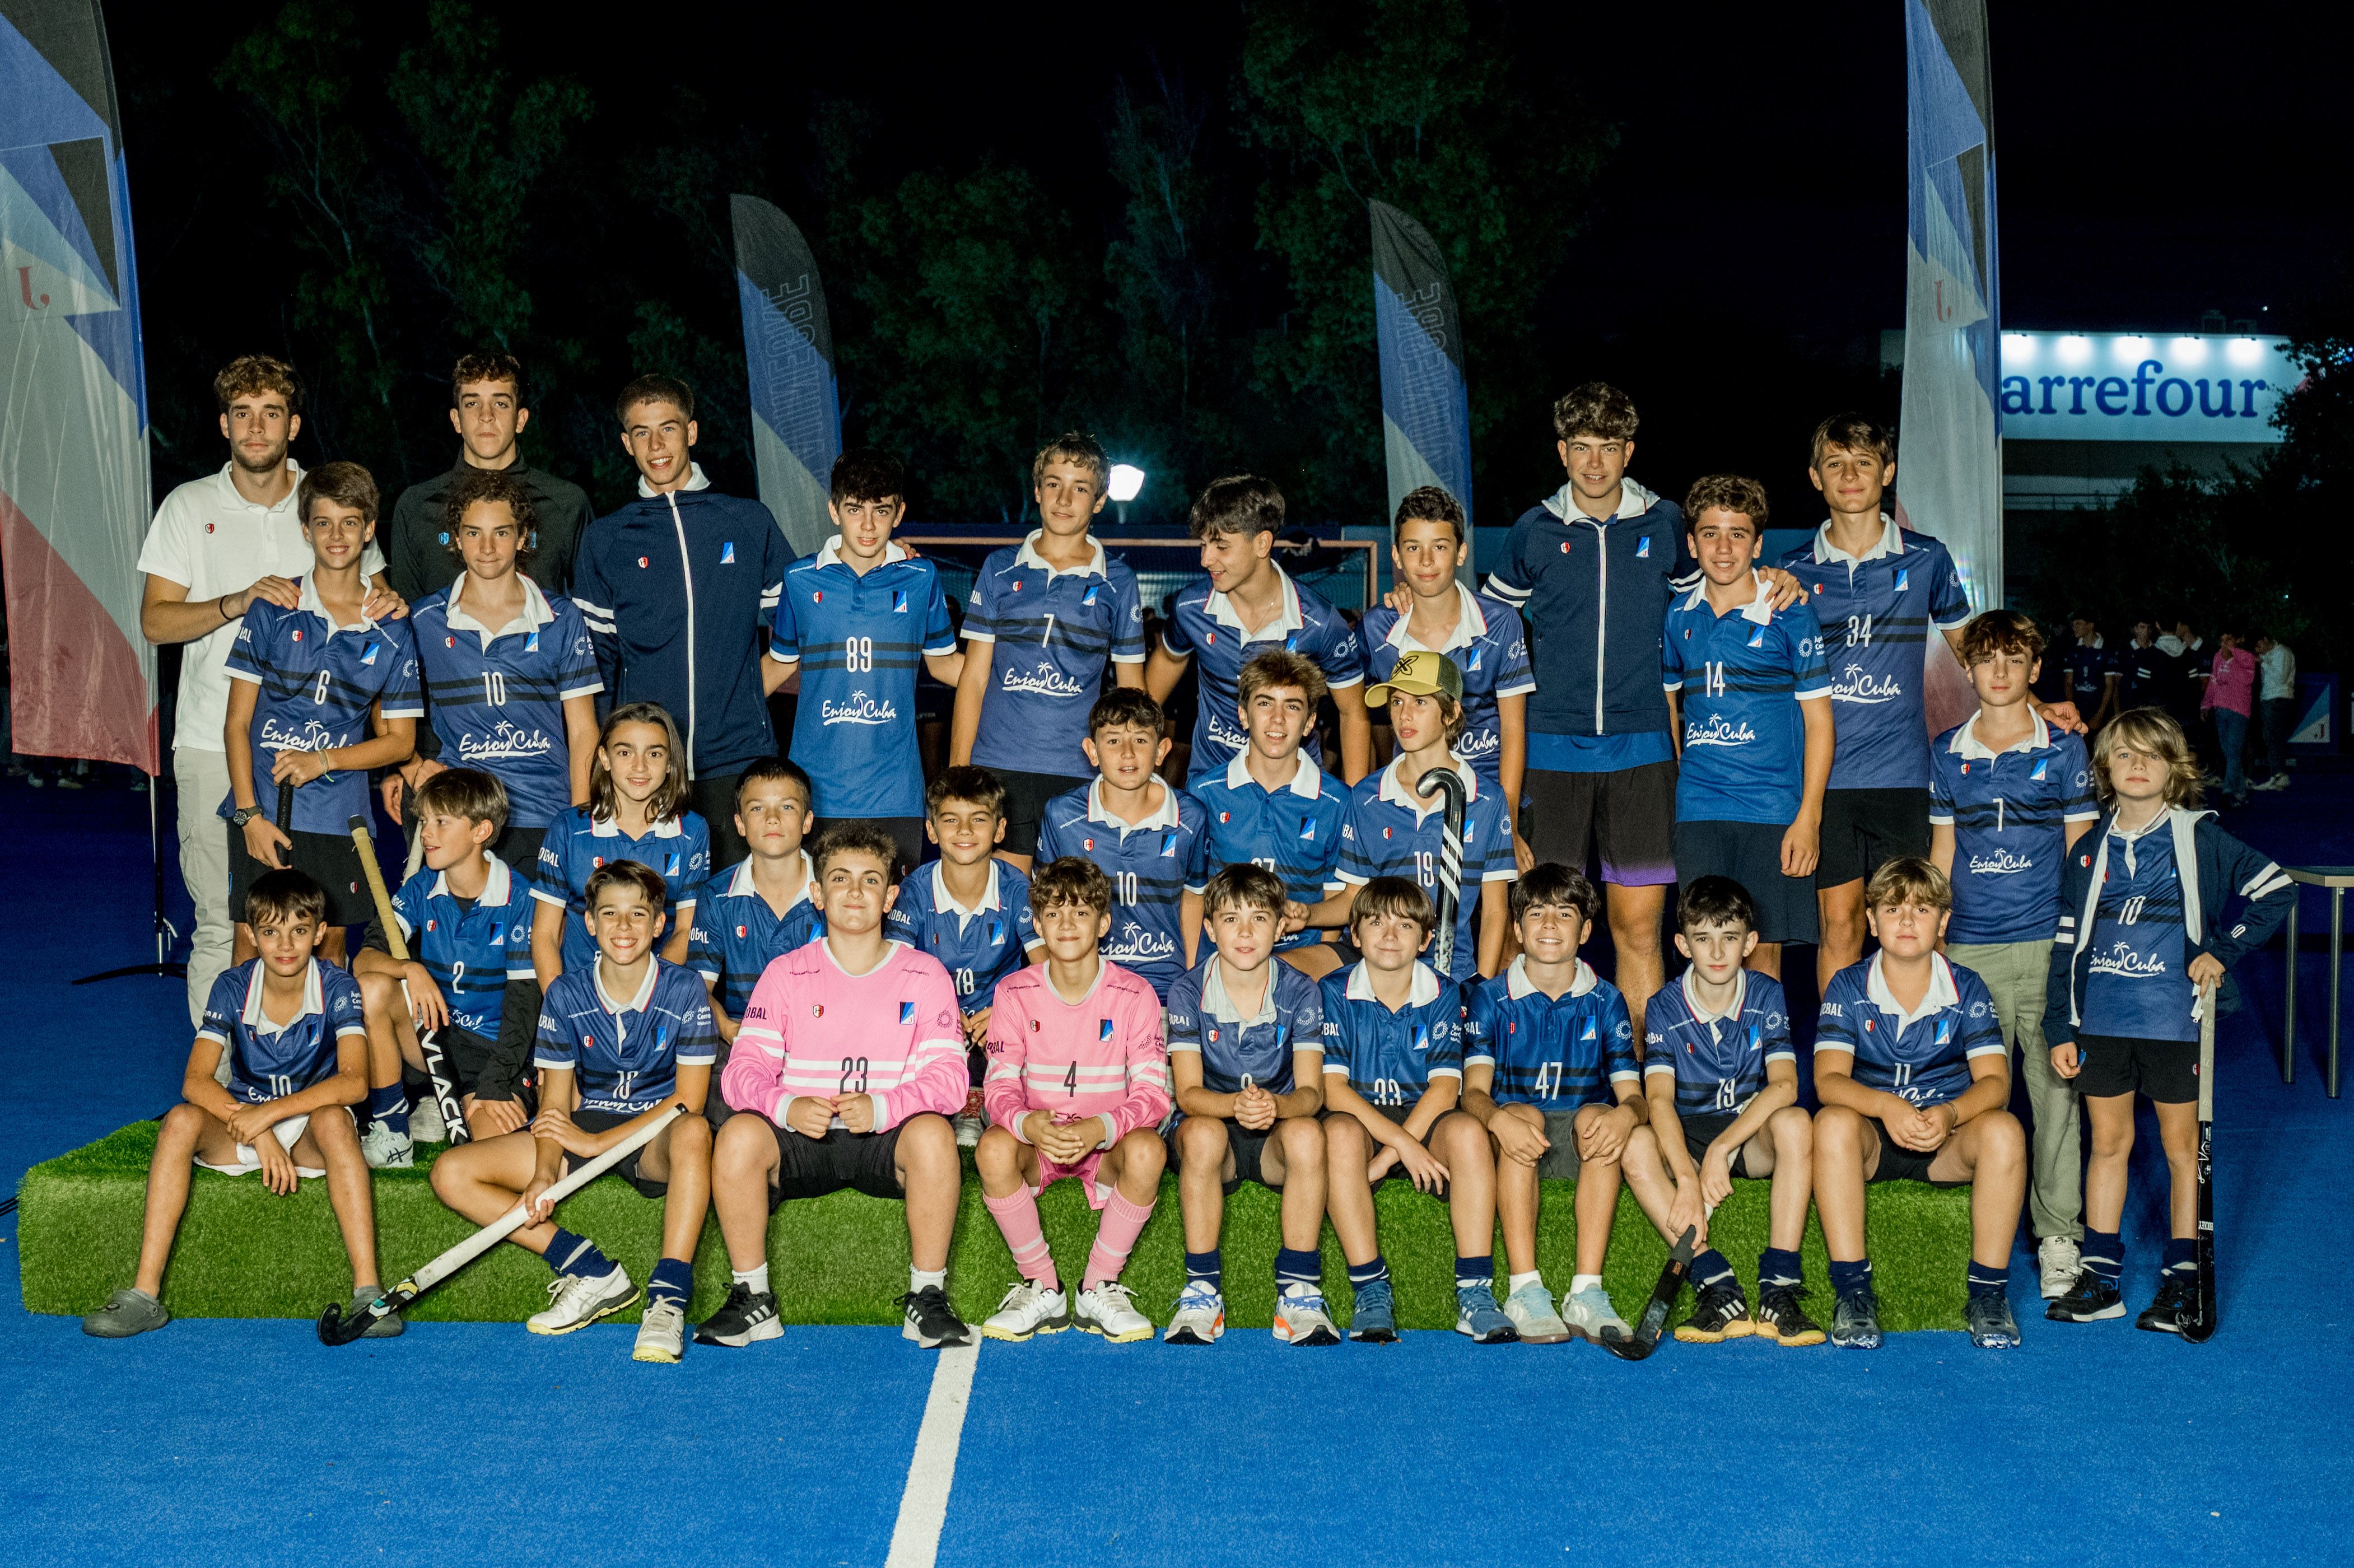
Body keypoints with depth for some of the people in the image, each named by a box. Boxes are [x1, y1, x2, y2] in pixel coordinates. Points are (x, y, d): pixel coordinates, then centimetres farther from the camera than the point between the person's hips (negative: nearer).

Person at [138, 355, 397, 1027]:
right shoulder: (189, 507, 6)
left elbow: (374, 592, 16)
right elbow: (156, 621, 0)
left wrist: (389, 607, -9)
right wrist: (238, 602, -17)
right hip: (215, 748, -1)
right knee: (221, 923, -1)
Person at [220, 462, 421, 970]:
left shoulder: (391, 632, 2)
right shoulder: (272, 611, -1)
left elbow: (399, 739, 6)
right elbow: (237, 722, 0)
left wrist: (324, 760, -9)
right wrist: (249, 813, -8)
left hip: (338, 817, 1)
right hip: (262, 812, -1)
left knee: (330, 947, 9)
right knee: (252, 948, 1)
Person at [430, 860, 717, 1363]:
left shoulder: (684, 990, -8)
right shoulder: (566, 995, 0)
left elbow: (689, 1102, -12)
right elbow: (556, 1100, 0)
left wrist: (597, 1142, -19)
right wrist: (544, 1171, -20)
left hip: (657, 1138, -4)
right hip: (585, 1128, 4)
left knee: (694, 1132, -41)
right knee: (451, 1174, -13)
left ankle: (669, 1296, -43)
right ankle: (590, 1270, -19)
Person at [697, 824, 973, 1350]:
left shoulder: (924, 975, 4)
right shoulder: (786, 973, 7)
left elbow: (948, 1076, -6)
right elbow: (743, 1070, -2)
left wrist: (881, 1107, -26)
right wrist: (788, 1106, -25)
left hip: (886, 1141, -1)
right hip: (799, 1144, 1)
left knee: (933, 1133, -34)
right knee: (739, 1133, -30)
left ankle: (927, 1298, -20)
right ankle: (752, 1299, -15)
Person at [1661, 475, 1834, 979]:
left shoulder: (1790, 617, -4)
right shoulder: (1679, 617, 7)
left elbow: (1819, 720, -2)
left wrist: (1808, 818, -9)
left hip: (1773, 809, -3)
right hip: (1698, 809, 3)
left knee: (1764, 948, 1)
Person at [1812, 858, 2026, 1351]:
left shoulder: (1967, 990, -1)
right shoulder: (1848, 988, -2)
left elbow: (1995, 1081, -11)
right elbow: (1828, 1080, -14)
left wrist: (1950, 1114, -34)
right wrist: (1884, 1106, -35)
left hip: (1948, 1141, 1)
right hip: (1873, 1137, -1)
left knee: (2004, 1130, -31)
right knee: (1833, 1122, -34)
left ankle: (1988, 1291, -21)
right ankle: (1852, 1291, -30)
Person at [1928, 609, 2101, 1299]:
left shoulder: (2063, 749, 4)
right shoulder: (1947, 752, 10)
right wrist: (1931, 938, 10)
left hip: (2047, 942, -2)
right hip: (1970, 946, 2)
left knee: (2054, 1088, -2)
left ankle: (2058, 1235, 6)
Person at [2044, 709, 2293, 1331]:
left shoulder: (2198, 839, -2)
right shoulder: (2090, 851, 8)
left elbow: (2278, 890, -2)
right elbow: (2069, 944, 10)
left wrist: (2222, 952, -8)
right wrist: (2060, 1029, 6)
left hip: (2173, 1018, -3)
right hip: (2101, 1019, 3)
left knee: (2181, 1146, 5)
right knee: (2108, 1142, 9)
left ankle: (2182, 1281, 12)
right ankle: (2101, 1278, 16)